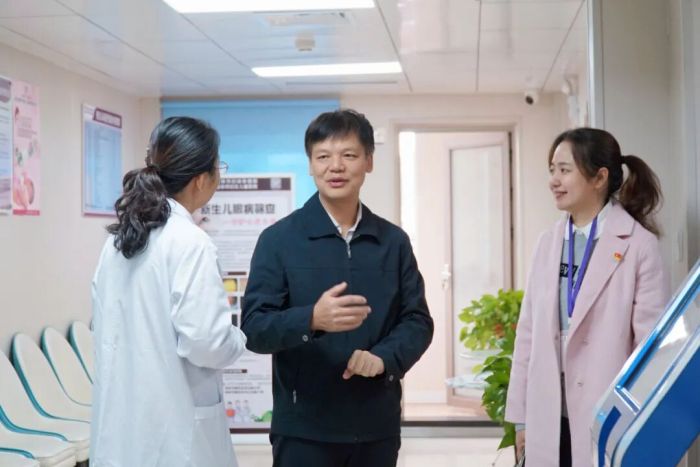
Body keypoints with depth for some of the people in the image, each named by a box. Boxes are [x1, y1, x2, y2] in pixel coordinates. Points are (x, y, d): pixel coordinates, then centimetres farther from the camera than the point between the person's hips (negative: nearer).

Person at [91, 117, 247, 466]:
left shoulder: (120, 236, 5)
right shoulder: (189, 241, -17)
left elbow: (102, 321, 13)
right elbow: (205, 343, -21)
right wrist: (240, 337, -1)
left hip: (120, 415, 7)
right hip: (172, 422, -7)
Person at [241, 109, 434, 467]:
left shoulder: (394, 241, 8)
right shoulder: (279, 239, -2)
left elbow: (417, 321, 7)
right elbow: (254, 327, -7)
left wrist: (384, 357, -13)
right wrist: (312, 319, -26)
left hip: (377, 424, 3)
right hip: (304, 427, -3)